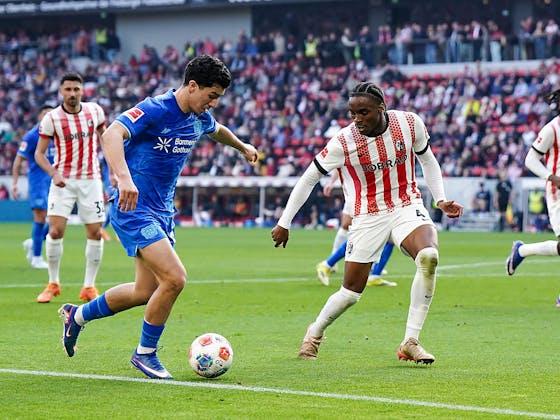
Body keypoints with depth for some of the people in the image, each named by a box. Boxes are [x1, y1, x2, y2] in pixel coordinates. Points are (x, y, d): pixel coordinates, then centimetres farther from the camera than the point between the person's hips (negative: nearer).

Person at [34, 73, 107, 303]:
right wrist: (54, 174, -20)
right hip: (63, 181, -2)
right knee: (55, 231, -12)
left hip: (91, 180, 2)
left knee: (95, 233, -1)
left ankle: (89, 287, 10)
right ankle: (53, 284, 4)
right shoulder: (51, 118, -8)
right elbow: (39, 153, -3)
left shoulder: (95, 111, 0)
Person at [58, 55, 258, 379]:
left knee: (147, 291, 11)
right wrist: (124, 178, -51)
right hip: (134, 208, -9)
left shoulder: (200, 119, 6)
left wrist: (242, 146, 50)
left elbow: (217, 130, 32)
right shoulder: (154, 110, -20)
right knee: (174, 278, -19)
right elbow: (112, 134, -37)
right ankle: (145, 353, 1)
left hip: (163, 212, 9)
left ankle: (77, 315, 33)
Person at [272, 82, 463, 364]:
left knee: (429, 256, -30)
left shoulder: (409, 123, -10)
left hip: (407, 207, 1)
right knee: (351, 292, 1)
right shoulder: (343, 142, -15)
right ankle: (315, 333, 35)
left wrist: (440, 199, 0)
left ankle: (410, 343, -21)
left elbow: (427, 160, 10)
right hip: (368, 217, -1)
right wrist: (284, 224, -1)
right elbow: (308, 179, -3)